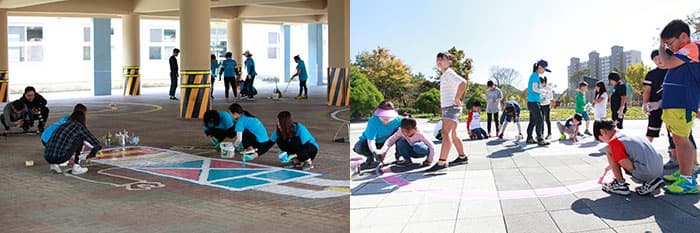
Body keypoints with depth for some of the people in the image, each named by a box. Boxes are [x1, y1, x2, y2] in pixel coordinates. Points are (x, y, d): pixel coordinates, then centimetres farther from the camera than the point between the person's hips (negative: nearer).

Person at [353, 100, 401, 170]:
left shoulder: (397, 120, -22)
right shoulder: (373, 121, -32)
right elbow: (371, 140, -39)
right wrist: (374, 152, -56)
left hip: (385, 141, 3)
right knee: (359, 147, -37)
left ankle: (399, 156, -4)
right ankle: (370, 158, -2)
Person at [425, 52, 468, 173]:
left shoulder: (449, 73, -11)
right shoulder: (444, 76, 20)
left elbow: (463, 83, -29)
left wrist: (457, 98, -24)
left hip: (451, 107, -11)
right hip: (446, 108, 11)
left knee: (445, 133, -22)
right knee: (452, 135, 20)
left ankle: (441, 162, -32)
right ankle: (462, 157, 35)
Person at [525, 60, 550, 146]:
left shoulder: (533, 75, 18)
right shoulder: (535, 76, -11)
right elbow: (535, 89, -20)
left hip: (531, 102, 10)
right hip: (534, 102, -10)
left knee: (532, 121, 11)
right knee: (539, 121, -11)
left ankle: (529, 139, 14)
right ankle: (540, 140, -13)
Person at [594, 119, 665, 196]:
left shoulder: (614, 141, -9)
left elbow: (629, 166, -15)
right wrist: (611, 166, 48)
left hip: (644, 174, -8)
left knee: (608, 150, -1)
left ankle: (621, 185, 5)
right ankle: (651, 182, 17)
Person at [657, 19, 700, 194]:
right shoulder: (684, 52, 21)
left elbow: (668, 63, -17)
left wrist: (661, 48, -2)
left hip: (682, 105, -10)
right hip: (673, 104, 10)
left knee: (681, 139, -13)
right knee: (678, 139, 14)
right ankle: (682, 173, 22)